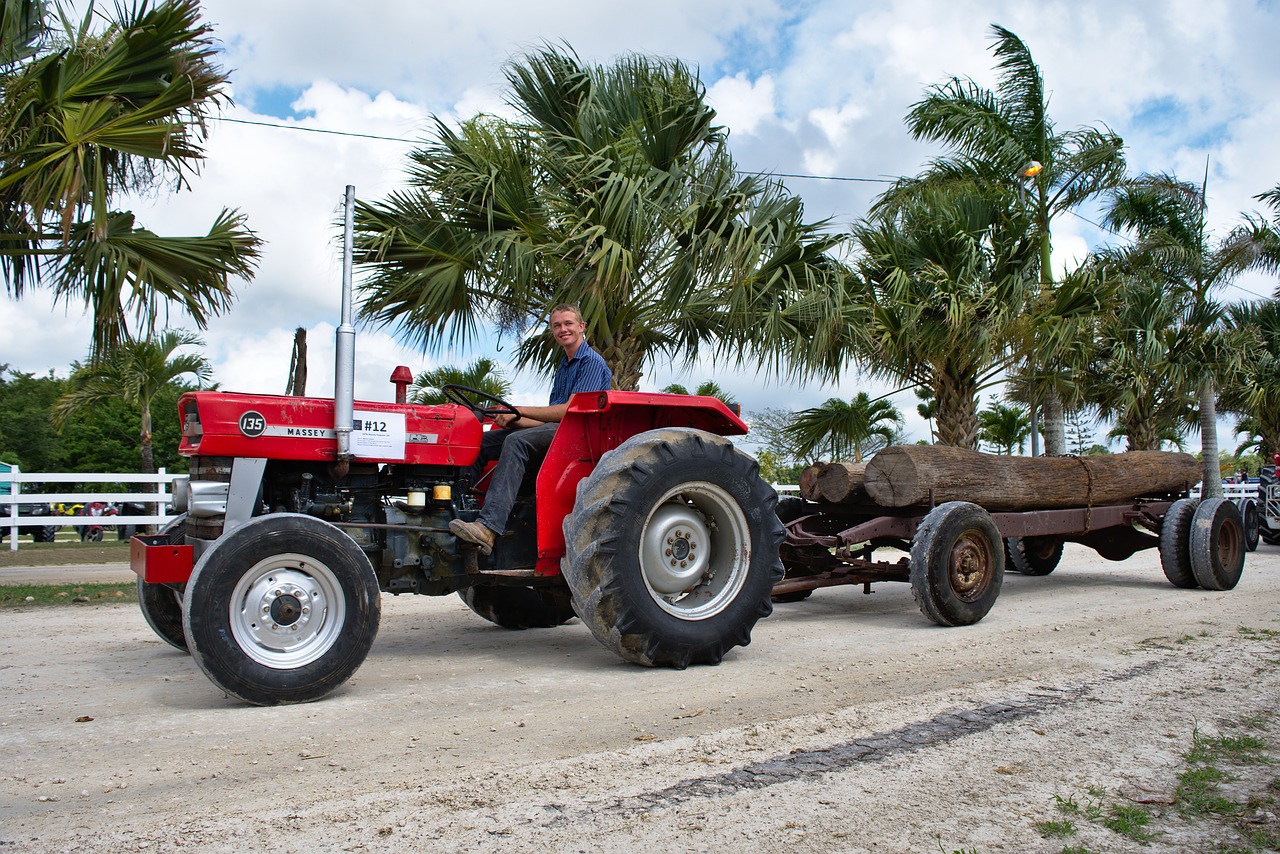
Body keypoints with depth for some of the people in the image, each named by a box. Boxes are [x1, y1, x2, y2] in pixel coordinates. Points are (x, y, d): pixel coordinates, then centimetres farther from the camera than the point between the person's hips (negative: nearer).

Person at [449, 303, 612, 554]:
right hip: (554, 431, 10)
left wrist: (520, 411, -13)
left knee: (516, 441, -35)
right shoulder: (563, 366, 25)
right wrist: (518, 421, 0)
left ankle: (488, 528, -47)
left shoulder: (592, 362, -5)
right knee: (482, 441, -2)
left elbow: (570, 410, -16)